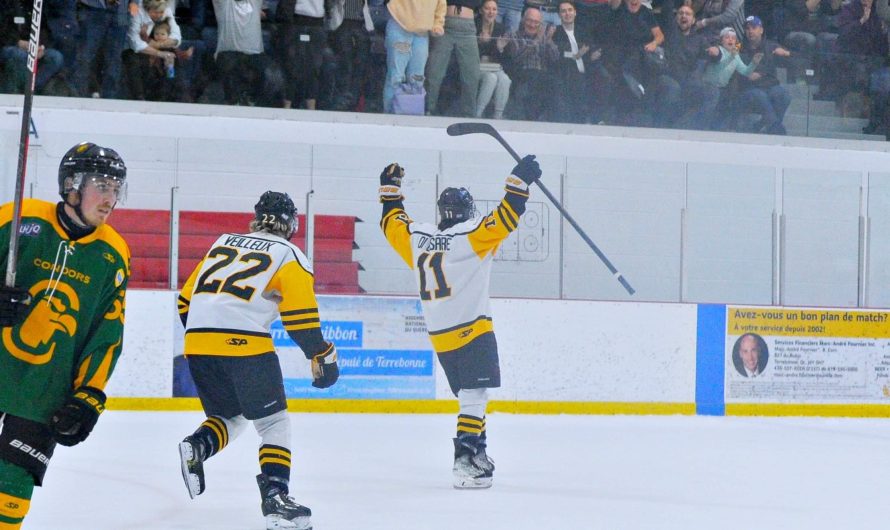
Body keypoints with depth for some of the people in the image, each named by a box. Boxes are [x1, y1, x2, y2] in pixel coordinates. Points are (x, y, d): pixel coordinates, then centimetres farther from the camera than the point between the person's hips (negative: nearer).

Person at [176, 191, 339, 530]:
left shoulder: (223, 244, 23)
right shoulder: (288, 255, 7)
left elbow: (187, 299, 24)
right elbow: (301, 315, -3)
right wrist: (323, 356, 5)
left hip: (197, 344, 5)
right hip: (244, 344, -5)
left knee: (230, 417, 22)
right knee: (274, 423, 6)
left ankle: (196, 448, -6)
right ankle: (275, 498, -8)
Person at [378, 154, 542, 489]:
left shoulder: (416, 238, 7)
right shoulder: (471, 235, -9)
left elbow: (392, 222, 23)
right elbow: (504, 220, -18)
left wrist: (390, 188, 35)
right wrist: (519, 182, -13)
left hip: (440, 337, 7)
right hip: (472, 331, -7)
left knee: (470, 397, 17)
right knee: (474, 397, -10)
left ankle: (478, 454, 21)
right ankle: (465, 462, -20)